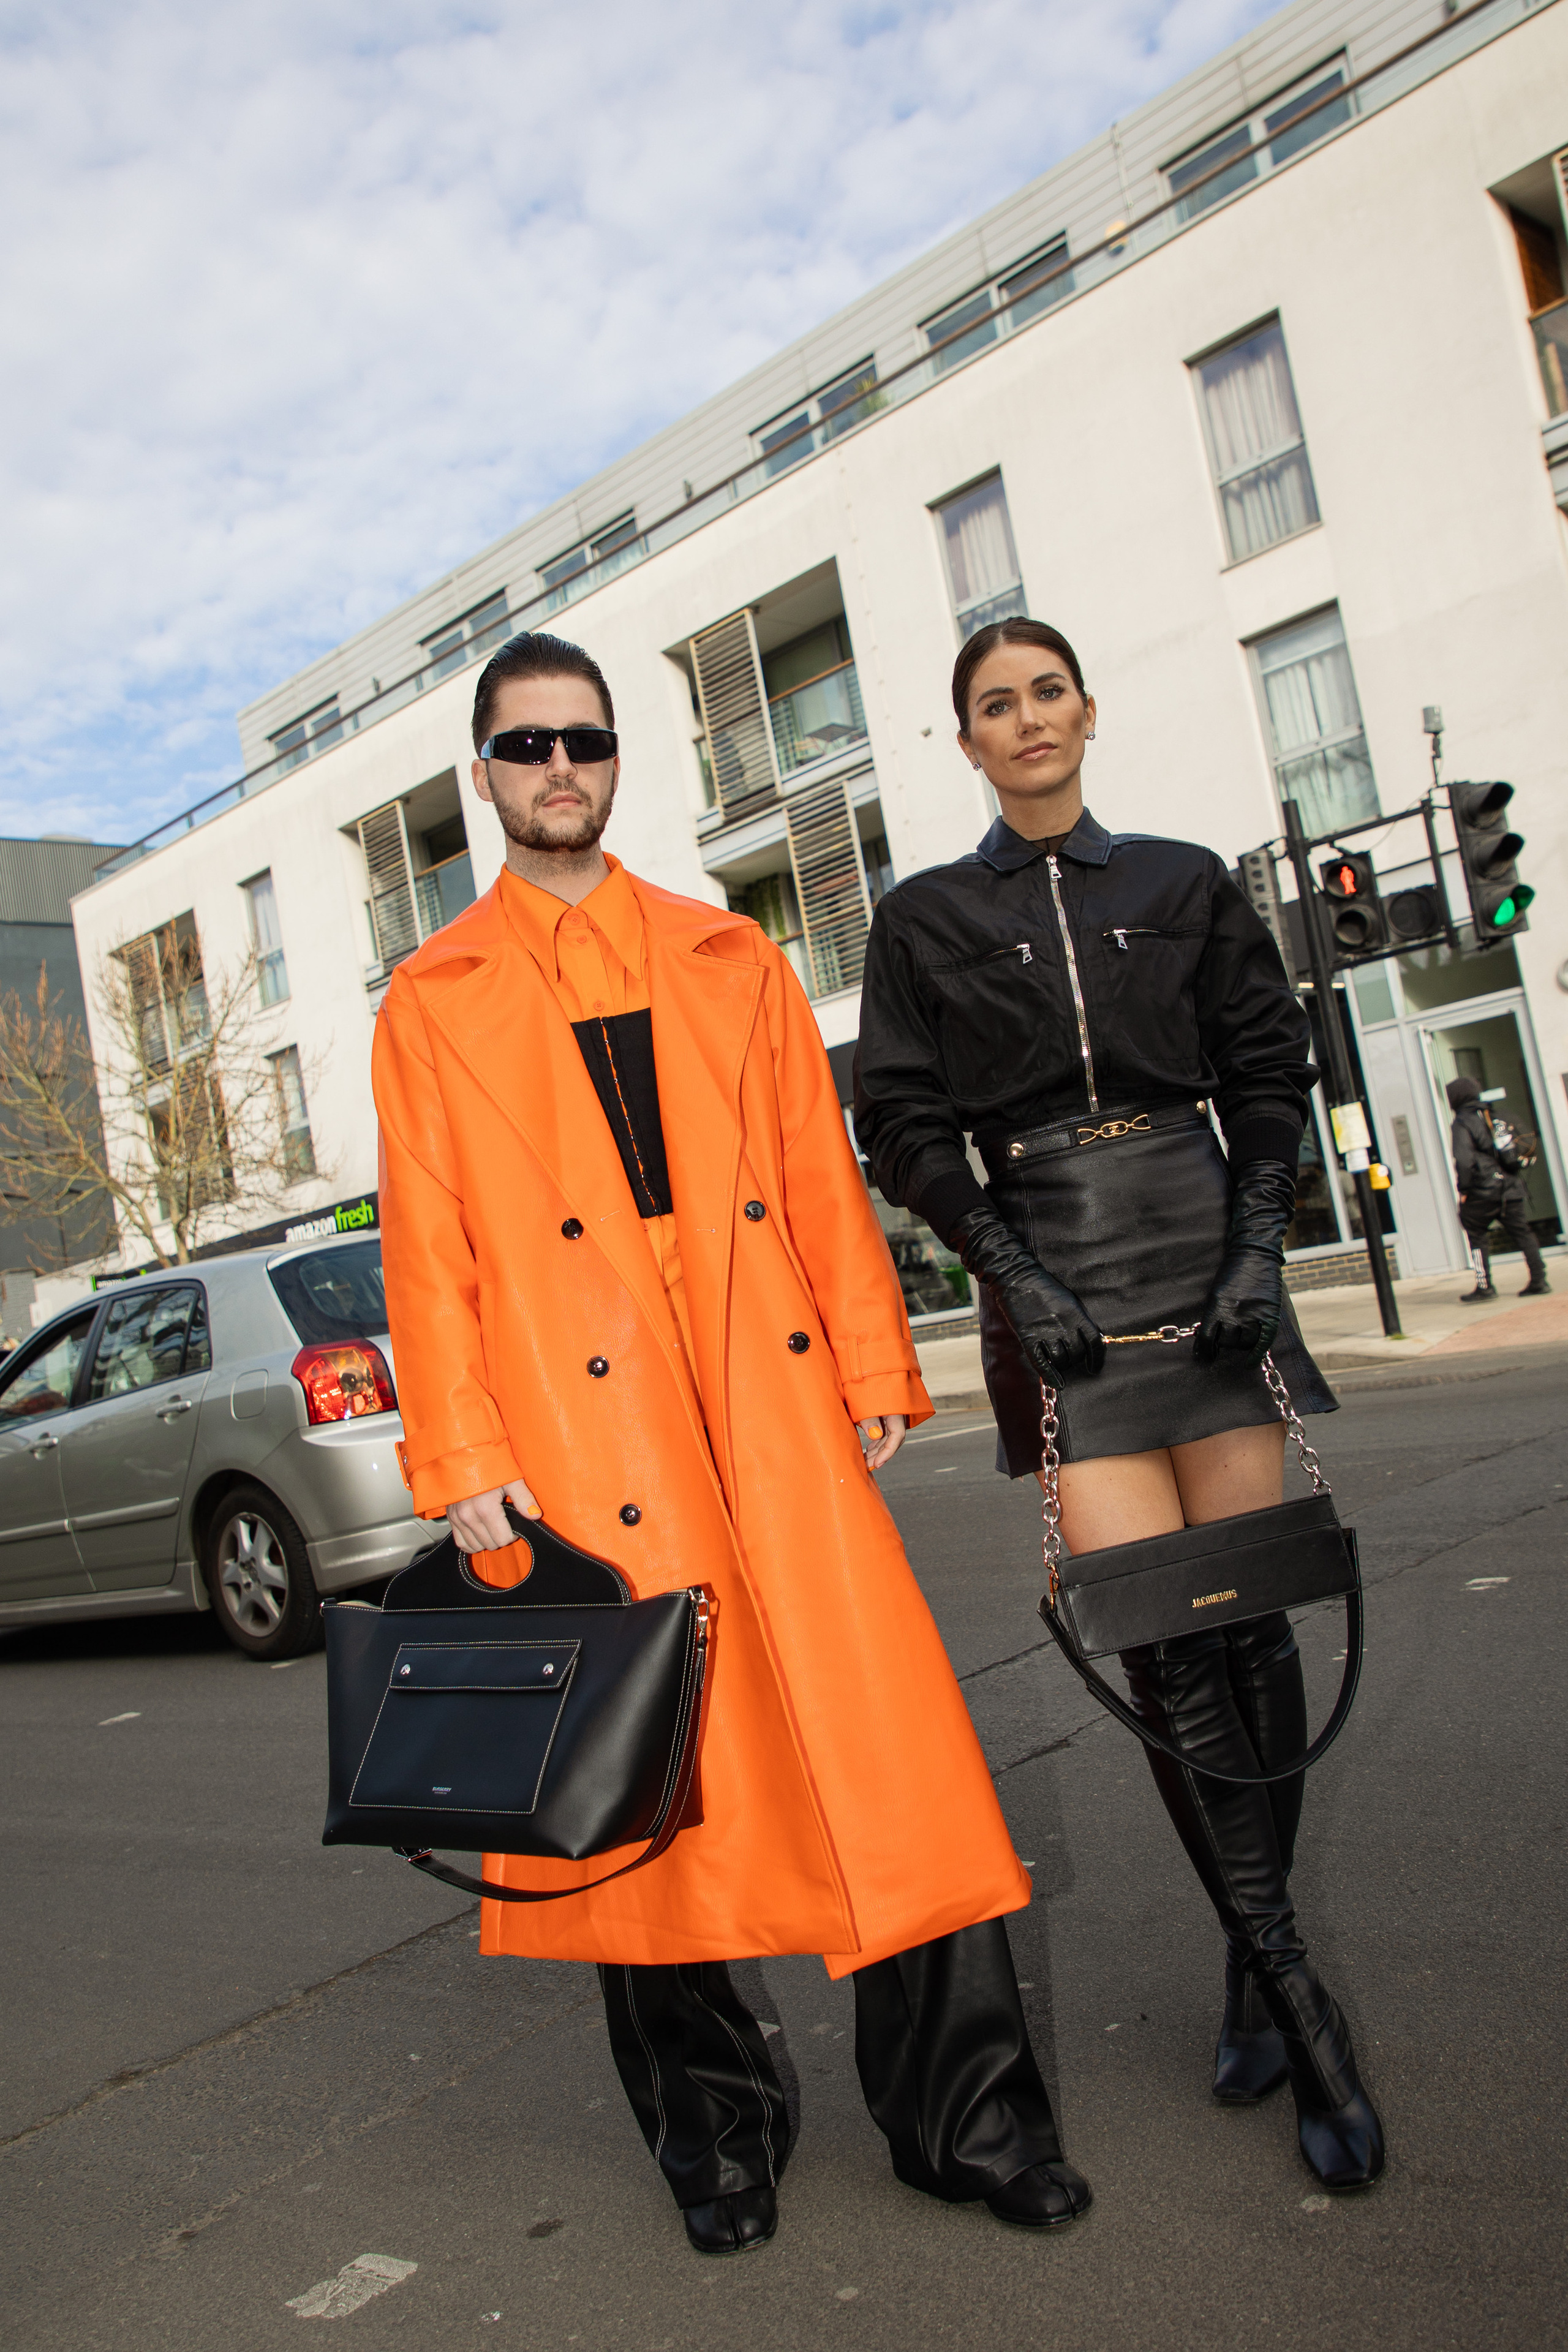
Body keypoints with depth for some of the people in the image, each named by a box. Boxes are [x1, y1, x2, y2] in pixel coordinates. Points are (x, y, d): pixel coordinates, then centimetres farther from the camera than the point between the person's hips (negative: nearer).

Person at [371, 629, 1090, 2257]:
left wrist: (875, 1368, 3)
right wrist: (464, 1466, -4)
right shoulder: (429, 1002, 10)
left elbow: (821, 1175, 11)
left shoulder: (729, 959, 15)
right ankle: (713, 2131, 28)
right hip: (581, 1437, -1)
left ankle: (961, 2112, 17)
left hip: (776, 1412, 2)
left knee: (881, 1735, -1)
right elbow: (426, 1247, 4)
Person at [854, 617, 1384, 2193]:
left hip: (1206, 1263, 2)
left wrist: (1260, 1245, -4)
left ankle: (1257, 1965, 21)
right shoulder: (923, 921, 7)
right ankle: (1297, 1998, 1)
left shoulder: (1182, 883, 11)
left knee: (1247, 1620, 4)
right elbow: (904, 1128, 2)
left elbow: (1270, 1070, 9)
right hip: (1054, 1286, -2)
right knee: (1157, 1638, -10)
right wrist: (1009, 1268, -9)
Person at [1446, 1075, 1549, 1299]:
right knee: (1522, 1232, 9)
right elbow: (1517, 1150, 19)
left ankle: (1484, 1286, 3)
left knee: (1474, 1235, 5)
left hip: (1484, 1190, -6)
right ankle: (1538, 1280, 5)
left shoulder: (1462, 1124, -8)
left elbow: (1464, 1161, -19)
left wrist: (1463, 1190, -10)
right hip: (1511, 1187, 6)